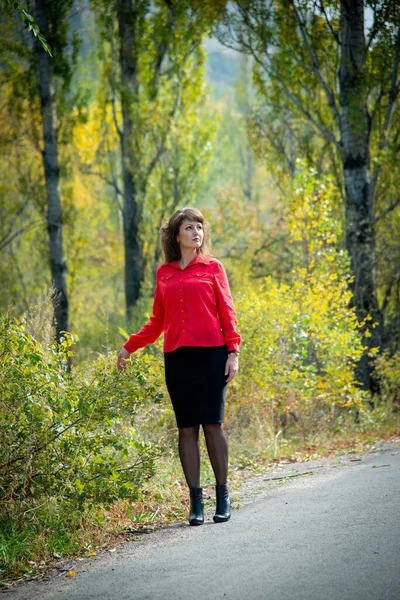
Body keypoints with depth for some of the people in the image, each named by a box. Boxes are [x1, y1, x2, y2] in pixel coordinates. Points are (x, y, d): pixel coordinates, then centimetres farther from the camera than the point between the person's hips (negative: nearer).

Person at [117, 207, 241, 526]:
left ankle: (223, 496, 8)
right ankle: (196, 501, 8)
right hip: (177, 357, 3)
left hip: (211, 355, -2)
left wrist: (233, 352, -6)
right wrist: (130, 345, 14)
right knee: (187, 428, 3)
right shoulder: (164, 273, 11)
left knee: (213, 424, -2)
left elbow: (227, 314, 2)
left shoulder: (213, 268, 5)